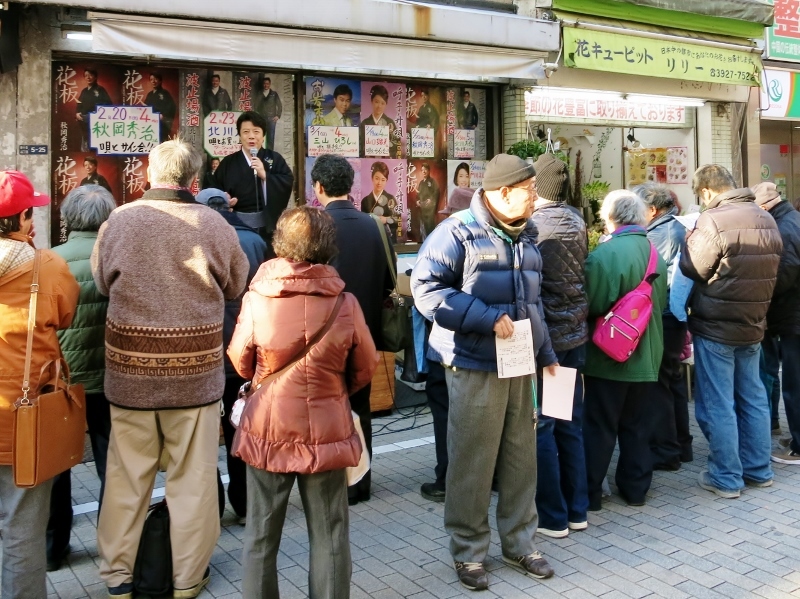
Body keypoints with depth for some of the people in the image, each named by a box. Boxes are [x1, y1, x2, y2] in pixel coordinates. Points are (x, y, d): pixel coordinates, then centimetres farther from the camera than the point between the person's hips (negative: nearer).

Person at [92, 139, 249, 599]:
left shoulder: (118, 221, -6)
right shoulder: (213, 224, -9)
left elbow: (102, 283, 7)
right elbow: (235, 287, 2)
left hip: (130, 366, 2)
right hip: (196, 368, -1)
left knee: (127, 474, 14)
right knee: (193, 476, 10)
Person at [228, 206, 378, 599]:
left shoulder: (256, 299, -12)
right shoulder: (344, 302, -12)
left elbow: (240, 362, 1)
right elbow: (366, 367, 0)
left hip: (267, 430, 0)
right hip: (327, 432, 0)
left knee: (261, 535, 16)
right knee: (330, 536, 14)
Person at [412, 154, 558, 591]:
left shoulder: (524, 235, 13)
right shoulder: (458, 232, -11)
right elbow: (426, 288, -18)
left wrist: (545, 354, 16)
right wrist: (488, 317, -21)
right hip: (475, 367, -7)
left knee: (522, 459, 12)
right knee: (472, 463, 2)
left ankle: (519, 543, 29)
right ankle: (468, 552, 19)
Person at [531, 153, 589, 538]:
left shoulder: (532, 226, -14)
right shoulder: (577, 222, 6)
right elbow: (582, 273, 11)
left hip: (543, 336, -7)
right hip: (575, 333, 7)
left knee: (541, 427, 2)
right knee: (571, 424, 14)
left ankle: (553, 517, 10)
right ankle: (577, 510, 23)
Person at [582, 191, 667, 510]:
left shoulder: (606, 253, -19)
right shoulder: (655, 252, 4)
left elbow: (593, 304, -21)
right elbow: (661, 302, 11)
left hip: (609, 356, -6)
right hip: (645, 355, 6)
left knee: (599, 427, 3)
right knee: (636, 424, 16)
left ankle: (589, 492, 10)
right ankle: (635, 487, 25)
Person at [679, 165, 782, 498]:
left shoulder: (713, 221, -19)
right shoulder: (766, 220, 7)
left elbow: (691, 268, -13)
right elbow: (771, 270, 12)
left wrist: (690, 240, 2)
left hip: (715, 327, -7)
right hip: (753, 325, 8)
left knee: (717, 406, 2)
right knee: (753, 398, 16)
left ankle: (726, 478, 10)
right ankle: (758, 470, 27)